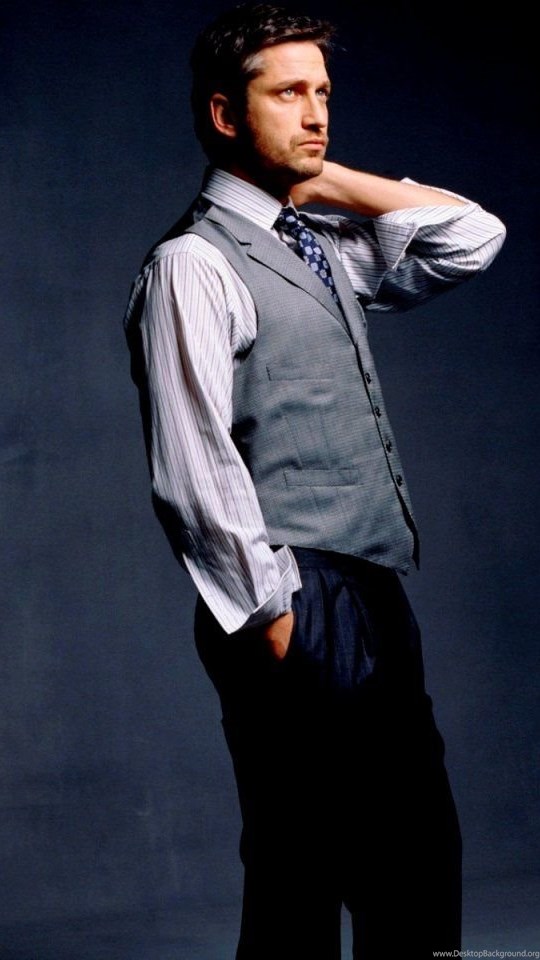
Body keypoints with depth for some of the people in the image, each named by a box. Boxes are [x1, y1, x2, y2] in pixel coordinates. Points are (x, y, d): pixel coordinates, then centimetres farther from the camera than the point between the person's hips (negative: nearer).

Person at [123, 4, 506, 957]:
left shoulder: (326, 250, 16)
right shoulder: (193, 265, -9)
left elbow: (474, 238, 21)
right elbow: (192, 471, -15)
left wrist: (333, 179, 12)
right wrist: (271, 615, -15)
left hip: (378, 601, 9)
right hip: (300, 609, -9)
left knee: (420, 861, 13)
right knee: (298, 882, -1)